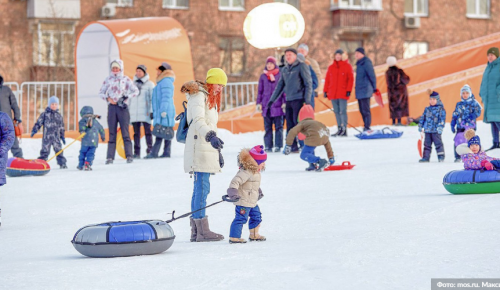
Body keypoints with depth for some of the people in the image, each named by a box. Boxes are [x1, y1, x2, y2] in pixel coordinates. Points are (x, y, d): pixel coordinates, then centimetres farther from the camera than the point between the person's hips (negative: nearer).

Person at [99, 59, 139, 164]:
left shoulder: (125, 79, 4)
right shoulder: (108, 79, 10)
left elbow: (136, 91, 2)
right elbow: (101, 92, 14)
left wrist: (126, 97, -10)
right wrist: (107, 98, -3)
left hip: (122, 107, -2)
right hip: (112, 107, 2)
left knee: (125, 132, -5)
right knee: (112, 133, 1)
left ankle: (129, 156, -4)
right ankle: (110, 157, 0)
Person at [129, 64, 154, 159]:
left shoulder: (149, 84, 4)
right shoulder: (133, 84, 15)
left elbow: (152, 98, 0)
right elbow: (129, 98, 19)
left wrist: (151, 111, -9)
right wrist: (128, 111, 14)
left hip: (145, 112, -4)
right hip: (134, 113, 4)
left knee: (147, 131, -5)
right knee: (136, 133, 4)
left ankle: (150, 151, -4)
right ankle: (136, 153, 4)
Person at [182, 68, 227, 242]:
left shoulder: (210, 98, 23)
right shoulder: (198, 96, -9)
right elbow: (199, 120, -25)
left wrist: (218, 152, 29)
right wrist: (210, 136, -42)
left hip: (207, 150, 10)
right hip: (199, 150, -10)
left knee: (200, 189, 9)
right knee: (202, 188, -12)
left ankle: (196, 231, 11)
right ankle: (202, 231, -14)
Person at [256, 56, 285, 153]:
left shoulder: (280, 75, 3)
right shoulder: (263, 76, 10)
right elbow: (260, 91, 14)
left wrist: (285, 102, -2)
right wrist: (258, 103, 8)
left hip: (277, 105, -3)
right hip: (266, 105, 3)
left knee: (278, 126, -1)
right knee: (267, 127, 4)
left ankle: (278, 146, 2)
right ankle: (268, 146, 7)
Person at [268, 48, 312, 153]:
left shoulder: (301, 66, -2)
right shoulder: (284, 69, 17)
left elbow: (308, 83, -6)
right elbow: (280, 86, 23)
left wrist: (307, 100, -13)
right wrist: (272, 100, 19)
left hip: (298, 99, -6)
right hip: (288, 100, 6)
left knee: (298, 122, -11)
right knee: (290, 125, 3)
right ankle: (293, 146, 7)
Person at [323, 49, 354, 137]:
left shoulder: (347, 66, 3)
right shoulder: (331, 67, 14)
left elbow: (350, 79, 0)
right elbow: (327, 80, 14)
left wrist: (348, 90, -8)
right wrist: (325, 91, 8)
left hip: (343, 93, -4)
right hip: (333, 93, 4)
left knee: (343, 111, -9)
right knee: (336, 112, 5)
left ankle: (344, 130, -9)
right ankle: (340, 129, 10)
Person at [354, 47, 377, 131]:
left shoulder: (366, 63, -11)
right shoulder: (359, 63, 17)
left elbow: (372, 76, -12)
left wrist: (374, 88, -12)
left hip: (365, 90, -10)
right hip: (360, 90, 10)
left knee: (365, 110, -10)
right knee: (362, 110, 11)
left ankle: (367, 128, -10)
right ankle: (366, 127, 16)